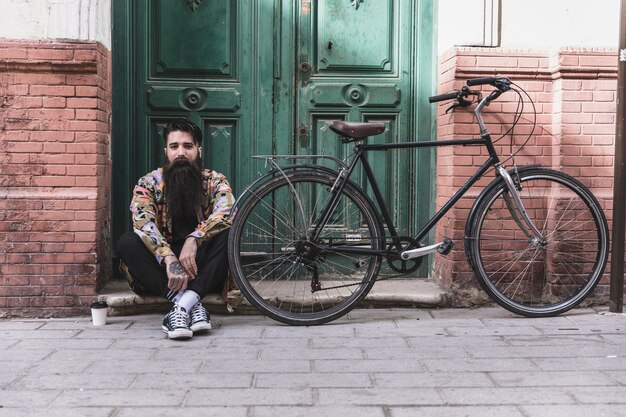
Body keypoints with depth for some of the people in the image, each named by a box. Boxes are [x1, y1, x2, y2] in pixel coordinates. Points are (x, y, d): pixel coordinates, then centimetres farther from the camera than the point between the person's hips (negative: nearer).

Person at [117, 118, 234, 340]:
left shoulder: (215, 182, 0)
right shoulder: (149, 183, -1)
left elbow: (227, 214, -22)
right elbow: (143, 222, -20)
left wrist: (193, 239, -37)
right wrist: (170, 259, -36)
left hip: (203, 271, 0)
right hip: (161, 267, 1)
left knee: (229, 233, -26)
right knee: (126, 242, -26)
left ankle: (182, 305, -36)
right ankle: (192, 305, -34)